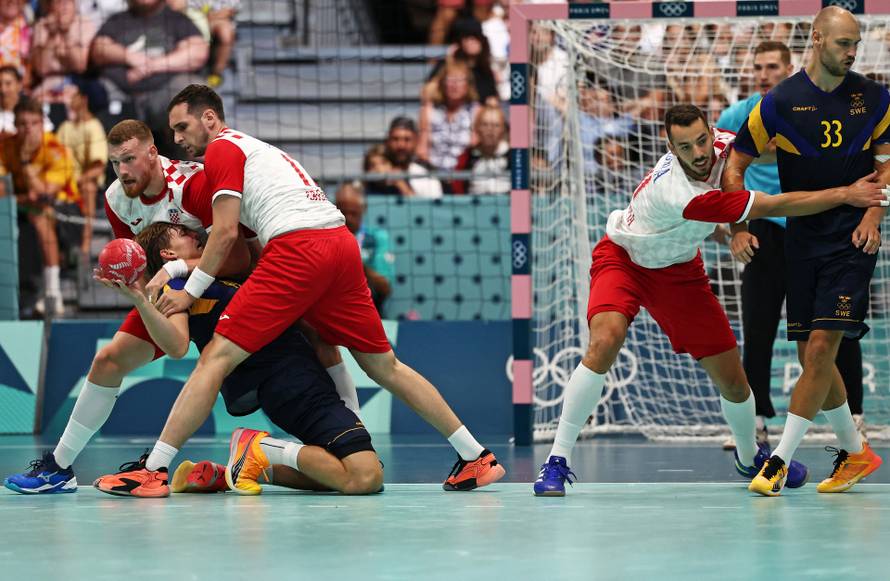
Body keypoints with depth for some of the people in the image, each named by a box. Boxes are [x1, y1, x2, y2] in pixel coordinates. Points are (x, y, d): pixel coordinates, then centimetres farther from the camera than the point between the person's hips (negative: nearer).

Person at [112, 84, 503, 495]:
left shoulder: (221, 148, 6)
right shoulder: (256, 148, 32)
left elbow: (226, 233, -2)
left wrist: (190, 291, 4)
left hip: (298, 244, -8)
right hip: (343, 242, 8)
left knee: (217, 358, -8)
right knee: (385, 367, 16)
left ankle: (153, 470, -14)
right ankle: (476, 459, 16)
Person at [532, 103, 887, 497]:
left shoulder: (719, 143, -20)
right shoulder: (681, 194, -40)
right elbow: (772, 207, -37)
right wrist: (845, 195, -34)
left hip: (679, 268, 6)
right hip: (624, 258, -6)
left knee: (731, 377, 3)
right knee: (605, 340, -33)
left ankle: (750, 457, 33)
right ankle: (557, 461, -25)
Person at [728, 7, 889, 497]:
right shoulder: (780, 102, -3)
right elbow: (735, 166, 4)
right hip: (801, 239, 1)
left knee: (821, 346, -12)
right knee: (810, 355, 4)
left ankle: (780, 460, -7)